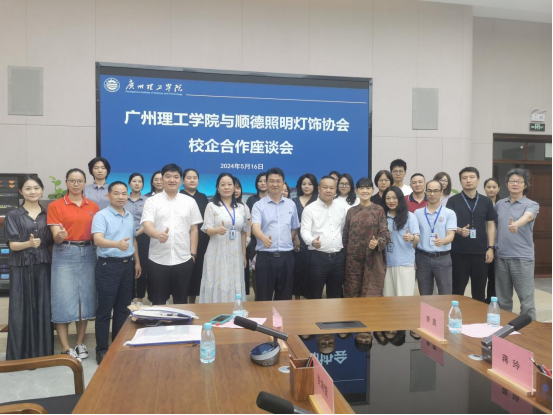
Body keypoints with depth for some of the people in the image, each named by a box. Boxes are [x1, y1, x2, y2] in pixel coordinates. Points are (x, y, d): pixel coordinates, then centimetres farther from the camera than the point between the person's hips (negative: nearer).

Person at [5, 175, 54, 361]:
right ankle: (20, 355, 11)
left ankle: (43, 352, 14)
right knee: (21, 310, 0)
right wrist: (28, 244, -25)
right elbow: (12, 245, -5)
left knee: (43, 309, 3)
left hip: (43, 267, 2)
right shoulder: (13, 216, 2)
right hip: (21, 267, -2)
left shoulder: (48, 214, 9)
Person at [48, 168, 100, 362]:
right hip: (65, 255, -3)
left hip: (88, 254, 4)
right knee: (64, 300, -2)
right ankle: (65, 348, 8)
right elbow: (56, 237, -8)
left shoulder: (93, 206, 8)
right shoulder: (55, 206, -2)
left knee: (86, 298, 8)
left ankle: (80, 344, 20)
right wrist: (60, 236, -31)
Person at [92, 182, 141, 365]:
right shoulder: (101, 215, -9)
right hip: (108, 265, -6)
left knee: (123, 308, 13)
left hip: (127, 265, 6)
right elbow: (97, 239, -25)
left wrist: (137, 262, 17)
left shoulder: (130, 216, 12)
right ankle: (102, 350, 12)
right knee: (104, 310, 1)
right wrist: (117, 244, -42)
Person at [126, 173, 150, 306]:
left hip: (142, 238, 0)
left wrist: (137, 233, -12)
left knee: (143, 267, 1)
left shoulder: (147, 200, 4)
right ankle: (131, 297, 12)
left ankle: (140, 298, 12)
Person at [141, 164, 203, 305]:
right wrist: (158, 234, -34)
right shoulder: (152, 201, 1)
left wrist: (193, 254, 2)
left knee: (181, 300, 11)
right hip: (158, 260, -1)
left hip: (183, 260, 1)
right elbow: (147, 225, -12)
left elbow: (194, 229, 8)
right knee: (158, 301, 8)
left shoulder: (190, 202, 6)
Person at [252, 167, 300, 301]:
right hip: (265, 256, -3)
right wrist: (264, 238, -38)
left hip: (286, 256, 3)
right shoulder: (259, 205, -2)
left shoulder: (291, 205, 8)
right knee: (263, 297, 4)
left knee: (285, 297, 11)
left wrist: (286, 243, 8)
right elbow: (255, 227, -18)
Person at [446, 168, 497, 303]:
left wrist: (490, 248, 1)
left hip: (480, 252, 2)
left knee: (479, 292, 11)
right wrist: (459, 230, -26)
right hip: (458, 252, -2)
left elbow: (491, 225, 9)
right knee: (457, 291, 5)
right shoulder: (453, 201, 0)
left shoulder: (486, 202, 8)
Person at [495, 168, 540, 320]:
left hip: (523, 258, -4)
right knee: (502, 299, 13)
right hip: (501, 257, 4)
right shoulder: (499, 204, 9)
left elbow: (527, 216, -27)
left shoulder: (531, 205, -4)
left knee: (526, 299, 0)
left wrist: (516, 224, -48)